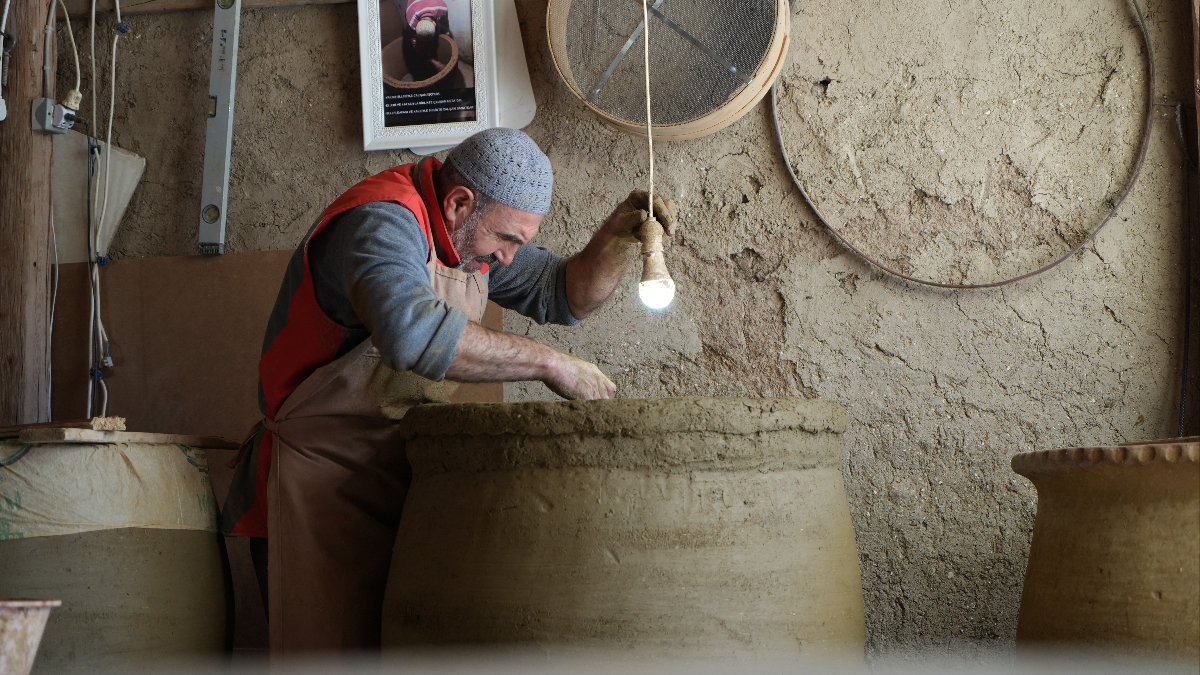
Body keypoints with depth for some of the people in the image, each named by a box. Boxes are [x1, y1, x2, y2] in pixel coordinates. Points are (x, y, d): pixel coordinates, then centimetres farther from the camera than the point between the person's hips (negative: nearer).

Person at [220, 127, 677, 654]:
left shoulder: (471, 231, 9)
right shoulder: (382, 221, -21)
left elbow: (563, 296, 17)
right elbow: (414, 331, -40)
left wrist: (620, 236, -2)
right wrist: (549, 363, -33)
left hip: (399, 481, 9)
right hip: (321, 486, -9)